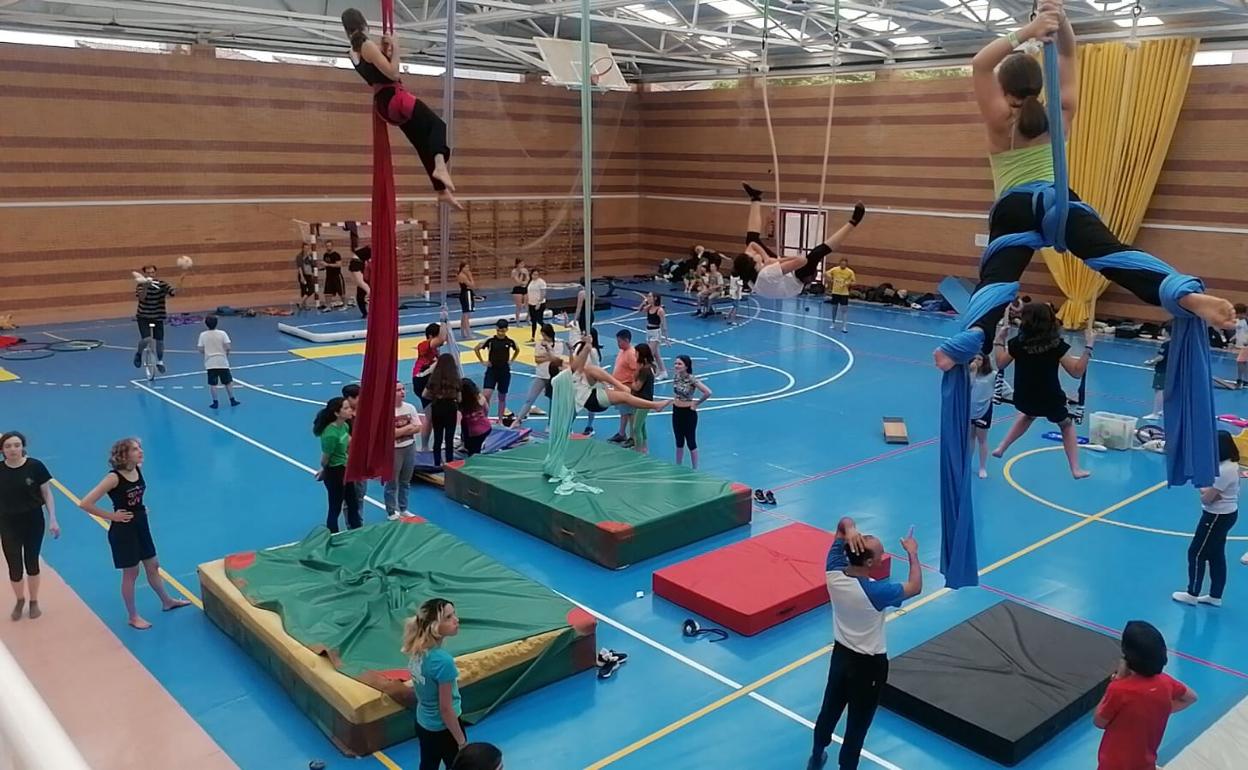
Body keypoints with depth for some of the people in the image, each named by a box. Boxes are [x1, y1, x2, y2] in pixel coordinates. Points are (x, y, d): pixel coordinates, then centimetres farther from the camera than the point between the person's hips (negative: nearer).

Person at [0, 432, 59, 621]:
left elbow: (47, 494, -4)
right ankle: (19, 601, 32)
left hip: (33, 522, -1)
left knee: (32, 563, 11)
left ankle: (34, 602, 31)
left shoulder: (35, 466, -13)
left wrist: (53, 519, -9)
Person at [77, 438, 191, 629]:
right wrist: (111, 516, -19)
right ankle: (132, 616, 23)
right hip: (123, 530, -6)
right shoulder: (114, 478, -25)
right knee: (131, 573, 7)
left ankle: (167, 601, 38)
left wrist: (140, 509, 8)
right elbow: (85, 504, -27)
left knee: (153, 566, 21)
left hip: (141, 524, 7)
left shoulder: (138, 469, -5)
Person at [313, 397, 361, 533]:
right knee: (335, 509, 8)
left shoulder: (344, 426, -5)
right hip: (334, 473, -9)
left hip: (345, 470, 9)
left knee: (353, 504, 21)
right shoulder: (331, 434, -30)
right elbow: (325, 459, -18)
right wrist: (324, 471, 1)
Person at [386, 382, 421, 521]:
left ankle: (403, 509, 29)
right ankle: (392, 512, 15)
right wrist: (408, 427, -13)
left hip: (410, 448, 6)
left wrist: (400, 431, -15)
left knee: (405, 481, 17)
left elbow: (417, 428, -1)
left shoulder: (410, 407, 1)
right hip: (393, 450, -6)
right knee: (392, 483, 5)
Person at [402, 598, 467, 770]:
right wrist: (462, 742, -13)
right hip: (444, 729, -7)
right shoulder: (442, 660, -31)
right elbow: (445, 709, -24)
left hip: (423, 724, 7)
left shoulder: (418, 652, -8)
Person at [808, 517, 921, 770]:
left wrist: (848, 529, -32)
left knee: (830, 709, 25)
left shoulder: (834, 572, -18)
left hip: (840, 653, 6)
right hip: (869, 664, -6)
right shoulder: (875, 592, -33)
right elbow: (915, 587, -14)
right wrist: (913, 553, -2)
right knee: (858, 724, 12)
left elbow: (843, 522, -9)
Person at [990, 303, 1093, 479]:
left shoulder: (1018, 343, -10)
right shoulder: (1056, 345, -16)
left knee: (1029, 415, 38)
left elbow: (1000, 364, 4)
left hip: (1024, 398, 3)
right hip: (1050, 399, -3)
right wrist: (1088, 346, -9)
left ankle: (1001, 448, 35)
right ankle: (1076, 469, 19)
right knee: (1067, 425, 24)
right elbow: (1077, 372, -13)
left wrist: (999, 339, 12)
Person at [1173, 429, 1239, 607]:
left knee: (1196, 553, 4)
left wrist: (1205, 491, -6)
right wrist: (1208, 491, -12)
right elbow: (1213, 491, 8)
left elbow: (1206, 498, -25)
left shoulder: (1223, 471, -28)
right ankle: (1215, 596, 28)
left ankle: (1192, 594, 16)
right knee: (1216, 556, 18)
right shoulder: (1230, 464, 4)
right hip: (1225, 514, 10)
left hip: (1217, 517, -10)